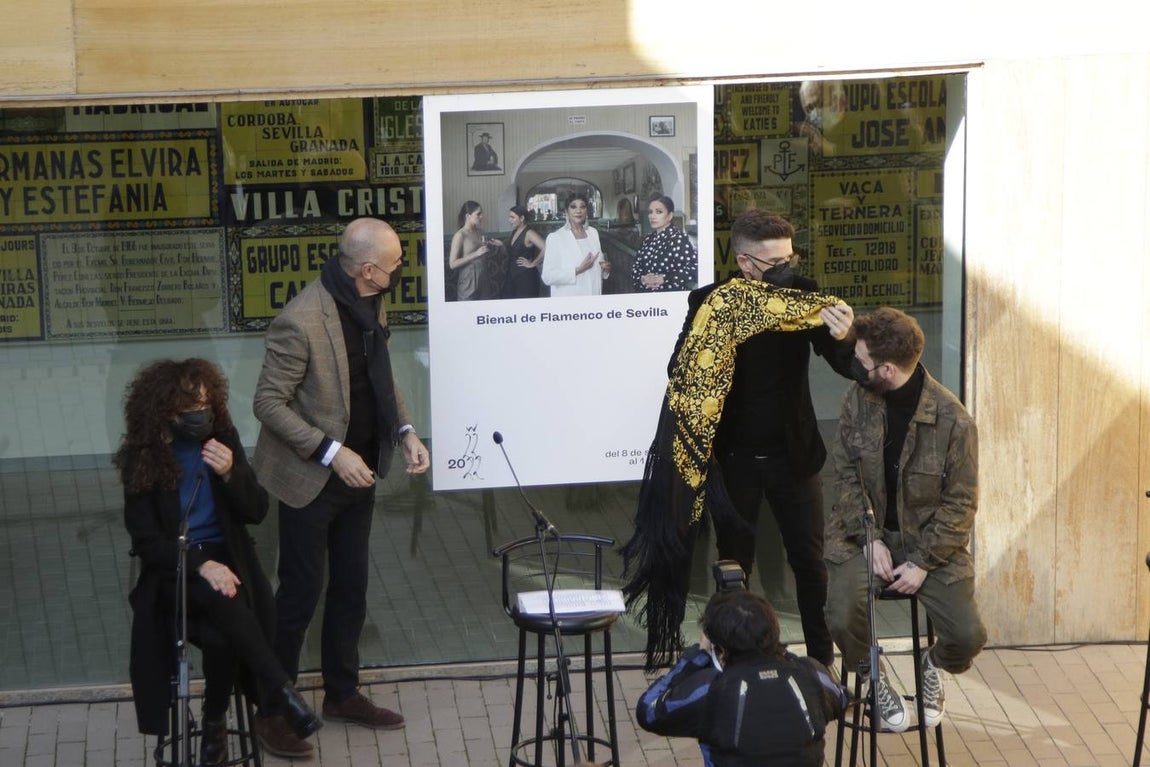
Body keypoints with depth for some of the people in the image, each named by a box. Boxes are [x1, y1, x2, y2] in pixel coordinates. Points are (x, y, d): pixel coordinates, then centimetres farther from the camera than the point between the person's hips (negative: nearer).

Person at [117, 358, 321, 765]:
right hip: (172, 569, -3)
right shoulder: (142, 458, -6)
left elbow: (257, 512, 3)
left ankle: (215, 723, -12)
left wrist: (230, 473, -18)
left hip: (224, 558, 3)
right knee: (221, 597, -37)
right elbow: (147, 542, -9)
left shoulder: (222, 440, 1)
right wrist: (201, 566, -26)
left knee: (222, 634, -31)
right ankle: (282, 693, -33)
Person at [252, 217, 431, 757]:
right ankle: (272, 709, 15)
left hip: (358, 473, 8)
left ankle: (342, 693, 34)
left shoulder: (371, 305, 0)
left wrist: (404, 431, 0)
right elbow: (268, 403, -21)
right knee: (299, 595, 2)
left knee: (350, 590, 18)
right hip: (311, 480, -8)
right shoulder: (300, 322, -26)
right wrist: (332, 453, -24)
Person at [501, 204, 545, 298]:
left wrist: (533, 264, -17)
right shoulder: (513, 233, 13)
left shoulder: (529, 233, -14)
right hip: (511, 276, 8)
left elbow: (545, 249, -27)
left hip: (526, 277, -8)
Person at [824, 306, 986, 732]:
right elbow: (847, 477, -1)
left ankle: (933, 666, 23)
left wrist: (923, 563, -15)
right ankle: (874, 680, 9)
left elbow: (960, 503, -9)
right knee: (842, 617, -25)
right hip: (867, 533, 1)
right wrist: (871, 540, -13)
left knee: (968, 636, -16)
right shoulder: (857, 401, -6)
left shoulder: (953, 421, -16)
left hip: (931, 541, -1)